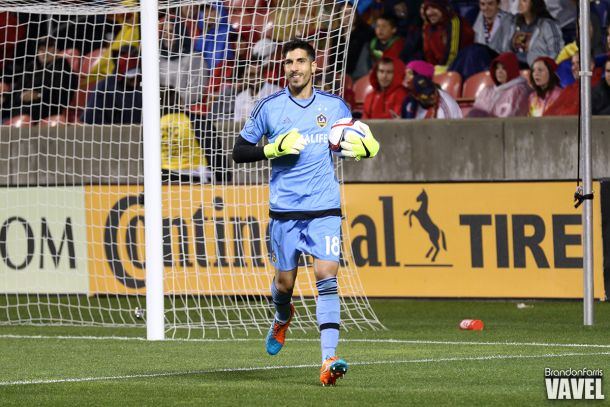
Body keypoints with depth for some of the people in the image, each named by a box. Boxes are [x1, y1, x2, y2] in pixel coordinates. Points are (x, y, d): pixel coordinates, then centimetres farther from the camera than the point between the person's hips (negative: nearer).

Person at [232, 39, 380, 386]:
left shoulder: (334, 106, 5)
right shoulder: (269, 107, 1)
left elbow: (358, 143, 17)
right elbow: (240, 152, 4)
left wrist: (363, 148, -7)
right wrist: (274, 149, -13)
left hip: (325, 209, 0)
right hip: (285, 210, 0)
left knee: (327, 277, -14)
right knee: (285, 281, 10)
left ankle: (329, 360, -20)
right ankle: (283, 318, 47)